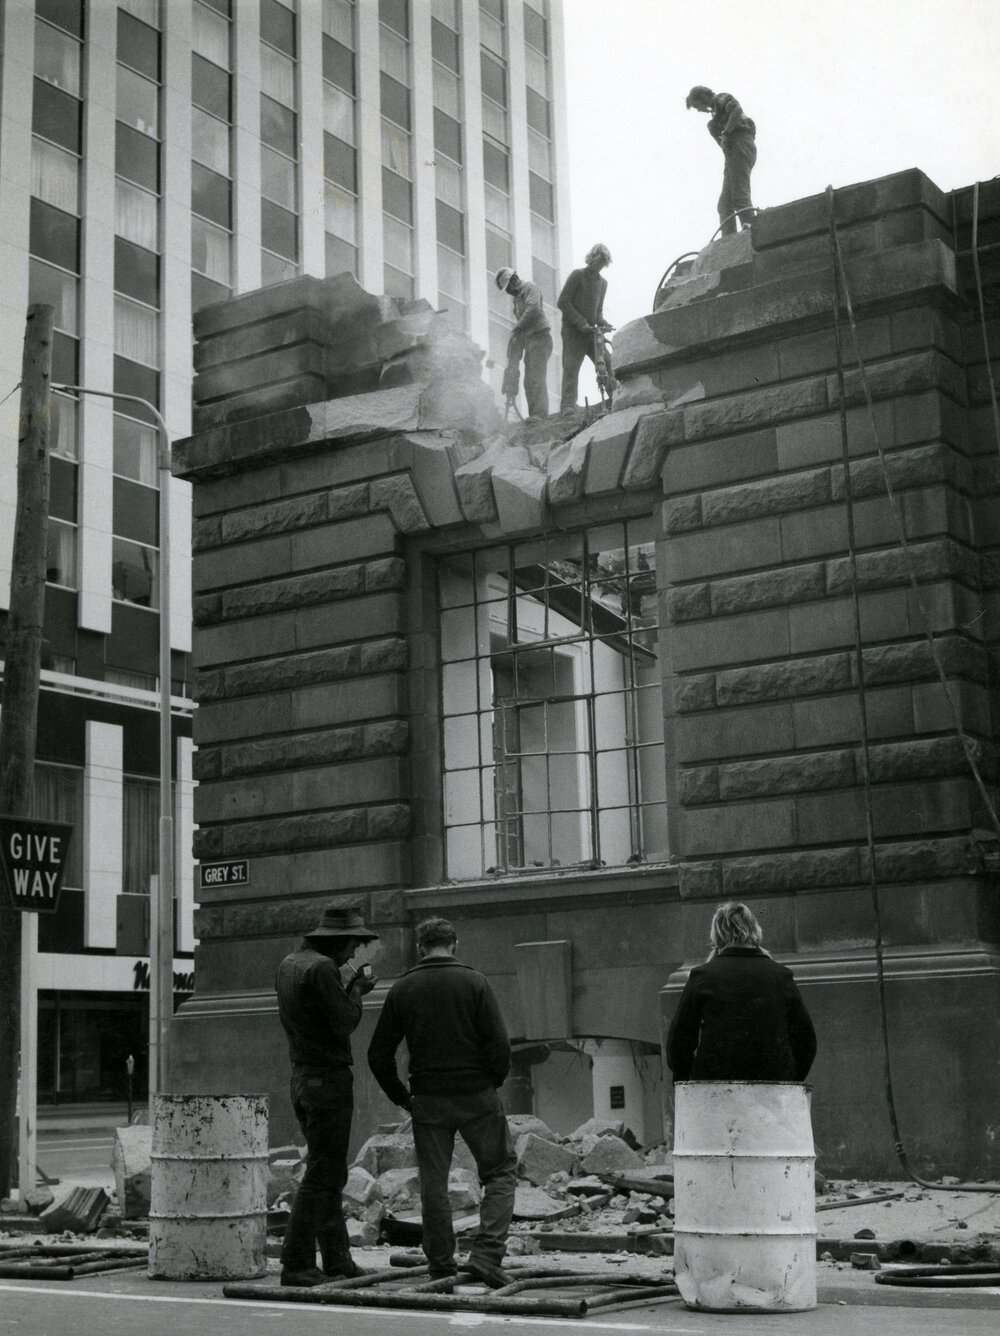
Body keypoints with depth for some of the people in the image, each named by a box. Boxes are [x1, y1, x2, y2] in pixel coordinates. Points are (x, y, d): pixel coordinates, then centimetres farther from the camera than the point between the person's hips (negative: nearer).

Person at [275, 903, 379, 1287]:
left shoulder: (288, 964, 13)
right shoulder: (321, 968, -16)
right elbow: (344, 1023, -18)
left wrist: (348, 988, 15)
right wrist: (357, 990, 0)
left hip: (301, 1078, 10)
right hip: (328, 1079, -10)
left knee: (330, 1173, 14)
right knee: (321, 1175, -6)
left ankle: (337, 1258, 18)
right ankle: (296, 1263, -5)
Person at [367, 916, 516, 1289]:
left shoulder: (402, 989, 3)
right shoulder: (474, 983, -4)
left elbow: (378, 1054, 4)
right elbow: (500, 1045, -10)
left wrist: (401, 1096, 13)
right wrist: (493, 1082, 7)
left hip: (427, 1100, 2)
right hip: (476, 1095, -2)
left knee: (433, 1182, 11)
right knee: (501, 1171, 8)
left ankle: (441, 1265, 15)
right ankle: (486, 1254, -6)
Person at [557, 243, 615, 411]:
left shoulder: (602, 282, 18)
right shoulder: (577, 275, -3)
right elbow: (563, 302, -9)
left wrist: (602, 322, 2)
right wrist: (582, 323, -16)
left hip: (592, 332, 6)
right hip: (573, 332, -6)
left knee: (607, 363, -5)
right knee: (571, 367, -12)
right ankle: (568, 405, -16)